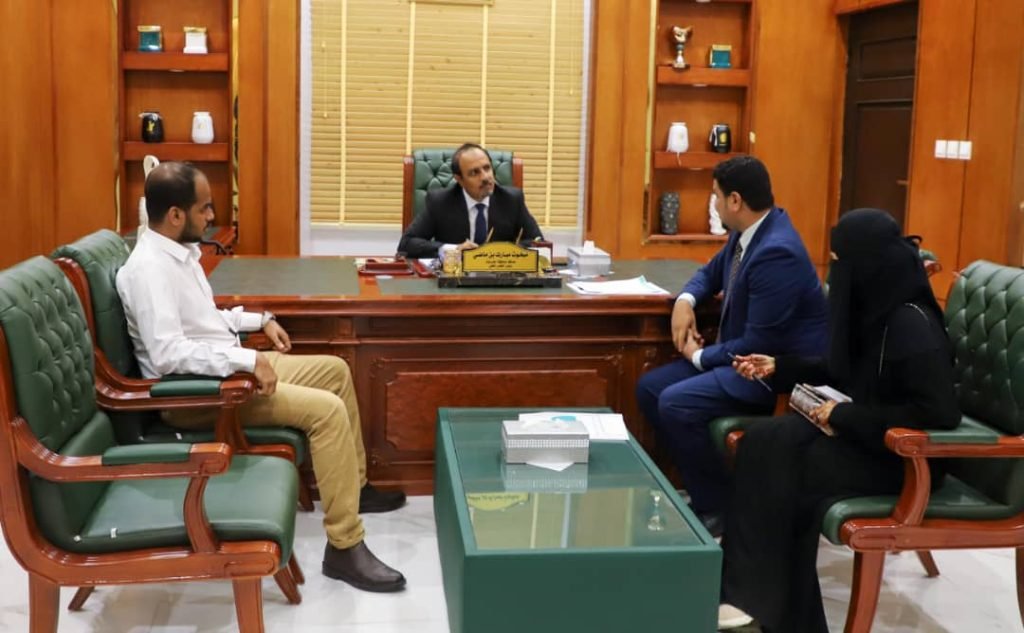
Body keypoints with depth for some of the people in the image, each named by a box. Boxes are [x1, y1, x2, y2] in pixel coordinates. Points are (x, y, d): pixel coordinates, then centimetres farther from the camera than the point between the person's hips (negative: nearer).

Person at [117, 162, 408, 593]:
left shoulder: (180, 251, 9)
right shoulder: (149, 268, -22)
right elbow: (168, 354, -32)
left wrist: (260, 320, 14)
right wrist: (248, 359, -31)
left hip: (227, 368, 11)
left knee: (335, 370, 15)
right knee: (328, 410, -22)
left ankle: (354, 486, 26)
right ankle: (344, 548, -18)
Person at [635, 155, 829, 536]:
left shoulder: (777, 252, -27)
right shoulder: (748, 232, 3)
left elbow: (759, 346, -26)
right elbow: (711, 273, 23)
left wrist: (700, 357, -11)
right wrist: (685, 301, 0)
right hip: (747, 353, 10)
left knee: (675, 403, -25)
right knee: (650, 387, 4)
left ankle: (718, 507, -7)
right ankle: (702, 486, 11)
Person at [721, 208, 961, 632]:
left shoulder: (911, 323, -23)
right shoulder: (874, 308, 4)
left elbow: (939, 413, -29)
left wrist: (845, 417, -23)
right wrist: (777, 367, 13)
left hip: (902, 455, -9)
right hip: (864, 432, 9)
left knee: (782, 465, -20)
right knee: (764, 443, -10)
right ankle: (751, 590, -5)